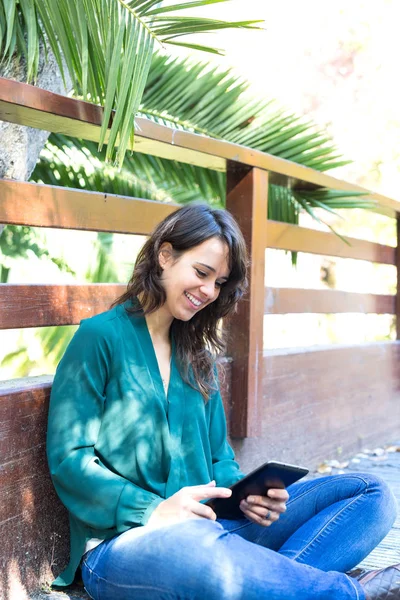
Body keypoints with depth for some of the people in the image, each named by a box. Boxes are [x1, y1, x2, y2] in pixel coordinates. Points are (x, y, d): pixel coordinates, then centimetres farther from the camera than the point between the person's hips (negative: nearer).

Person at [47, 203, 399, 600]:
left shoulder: (196, 353, 17)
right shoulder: (101, 337, -3)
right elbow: (67, 460, -9)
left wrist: (244, 493, -5)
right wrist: (153, 510, -21)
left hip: (209, 526, 7)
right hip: (123, 543, -7)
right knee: (206, 554, -44)